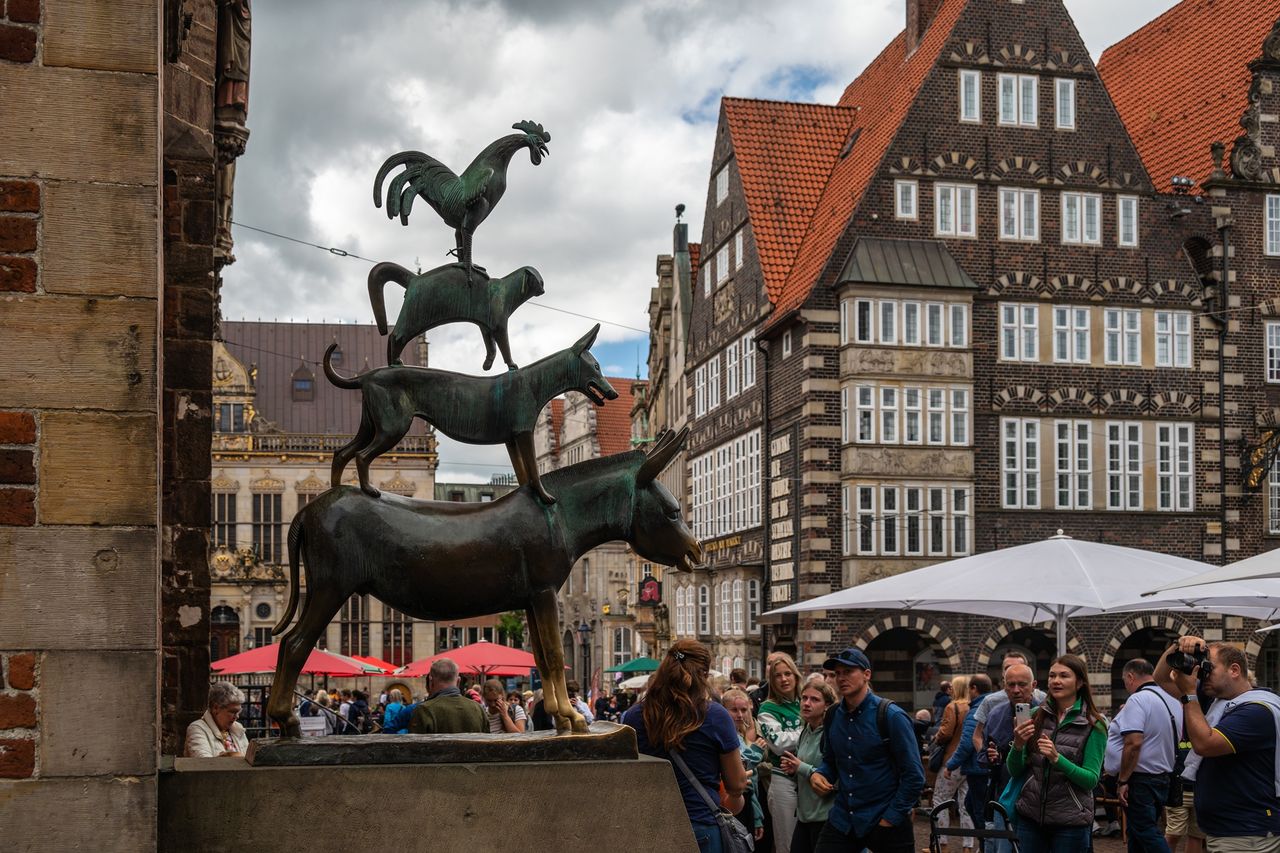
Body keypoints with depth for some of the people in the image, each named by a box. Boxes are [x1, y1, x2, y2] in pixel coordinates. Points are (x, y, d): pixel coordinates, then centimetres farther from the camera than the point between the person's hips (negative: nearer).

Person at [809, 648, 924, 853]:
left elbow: (914, 776, -10)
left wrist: (889, 820, -12)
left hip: (887, 822, -4)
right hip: (842, 819, 4)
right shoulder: (833, 716, 5)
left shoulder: (891, 716, -10)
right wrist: (817, 774, -2)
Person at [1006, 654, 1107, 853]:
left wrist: (1057, 759, -23)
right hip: (1030, 816, 3)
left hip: (1070, 821, -3)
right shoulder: (1036, 716, 4)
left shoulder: (1093, 725, -4)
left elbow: (1091, 780, -9)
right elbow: (1015, 772, 5)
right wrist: (1018, 745, -15)